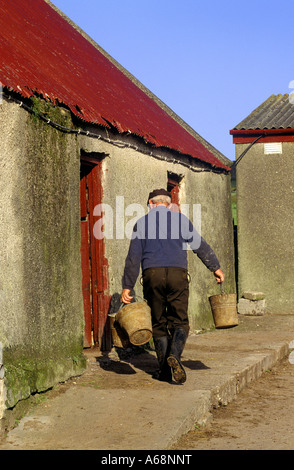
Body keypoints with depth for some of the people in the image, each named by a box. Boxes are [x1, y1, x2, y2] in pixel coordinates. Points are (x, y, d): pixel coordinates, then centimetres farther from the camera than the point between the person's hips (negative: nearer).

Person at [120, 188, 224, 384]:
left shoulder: (142, 223, 11)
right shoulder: (180, 219, 10)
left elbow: (133, 257, 5)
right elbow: (201, 246, 11)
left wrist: (127, 287, 5)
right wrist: (216, 267, 21)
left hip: (152, 274, 1)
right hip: (177, 274, -1)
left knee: (159, 324, 10)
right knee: (179, 322, 3)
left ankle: (165, 370, 7)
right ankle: (174, 355, -24)